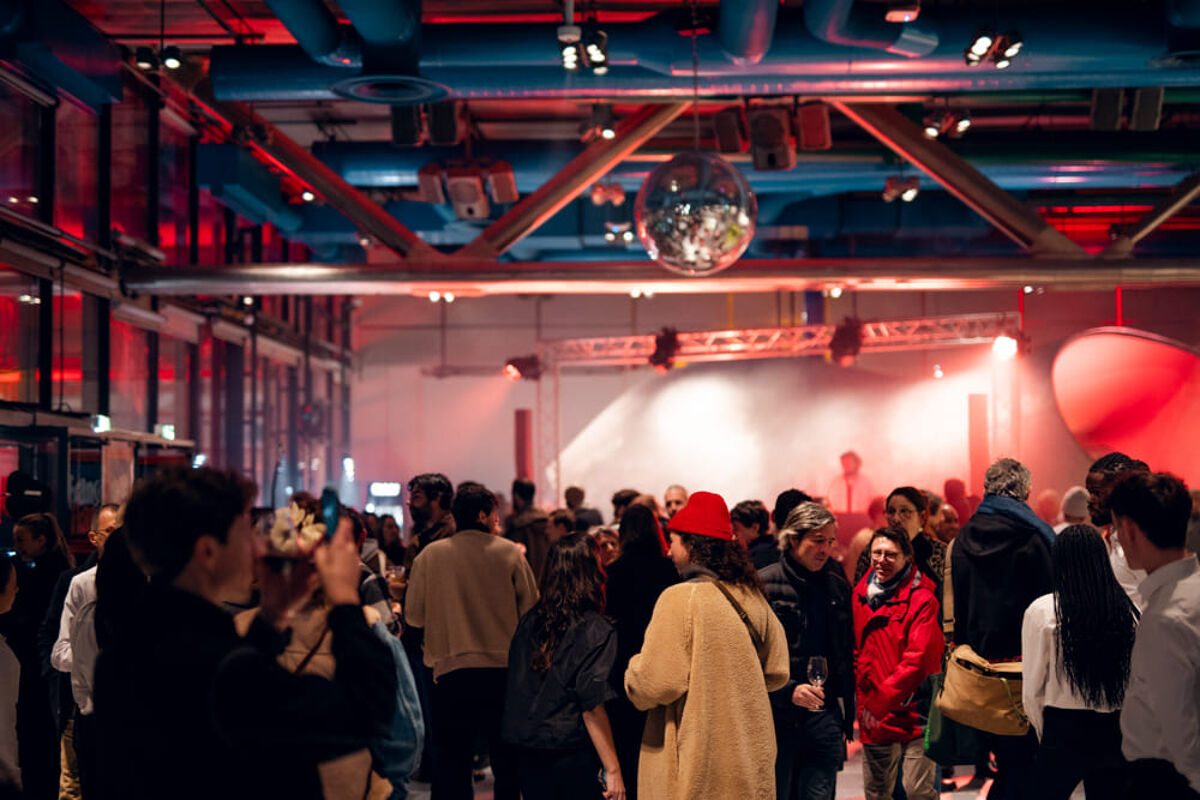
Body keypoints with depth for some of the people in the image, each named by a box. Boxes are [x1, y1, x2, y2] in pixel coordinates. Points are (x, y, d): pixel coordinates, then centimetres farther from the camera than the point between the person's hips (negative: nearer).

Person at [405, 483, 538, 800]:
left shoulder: (430, 555, 1)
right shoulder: (510, 553, -1)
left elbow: (414, 616, 6)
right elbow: (531, 610, 2)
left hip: (451, 670, 0)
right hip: (504, 669, 0)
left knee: (451, 762, 6)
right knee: (507, 762, 11)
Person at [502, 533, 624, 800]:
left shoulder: (530, 621, 4)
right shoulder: (596, 630, -13)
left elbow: (516, 689, 10)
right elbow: (593, 707, -17)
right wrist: (613, 770, -15)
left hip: (527, 755, 6)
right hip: (572, 756, -6)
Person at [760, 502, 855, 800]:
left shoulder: (836, 585, 10)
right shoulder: (764, 584, -5)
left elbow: (847, 654, 15)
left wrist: (847, 715, 13)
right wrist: (788, 691, -20)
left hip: (825, 715, 4)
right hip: (778, 716, -4)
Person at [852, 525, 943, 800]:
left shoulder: (922, 600, -10)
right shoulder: (861, 595, 9)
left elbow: (917, 660, -16)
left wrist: (880, 701, -15)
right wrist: (862, 700, 7)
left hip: (913, 713, -6)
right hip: (873, 716, 6)